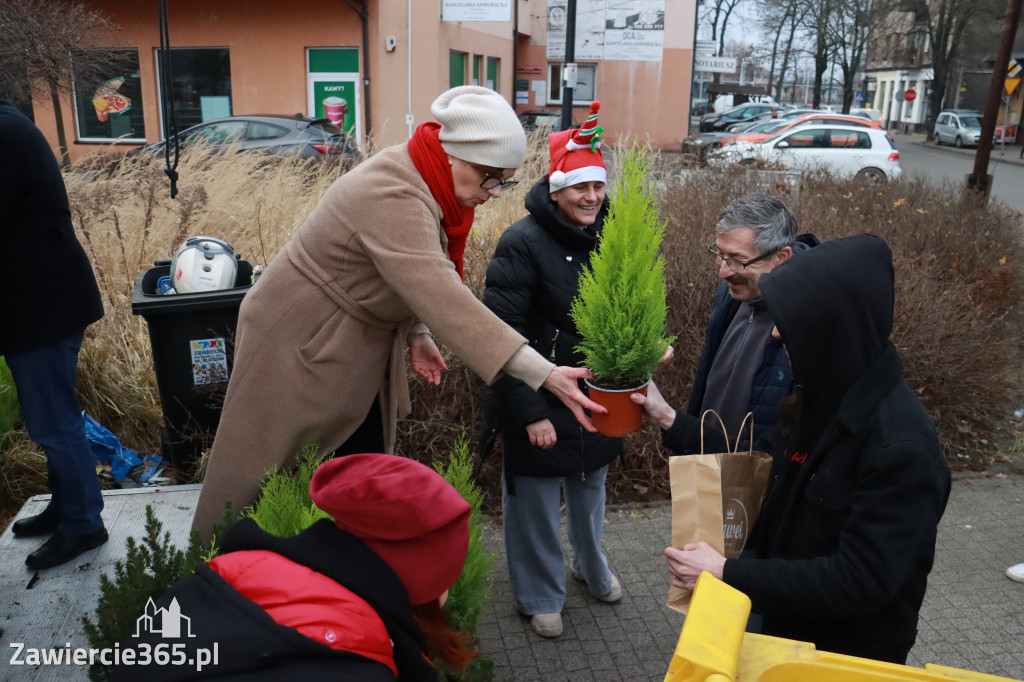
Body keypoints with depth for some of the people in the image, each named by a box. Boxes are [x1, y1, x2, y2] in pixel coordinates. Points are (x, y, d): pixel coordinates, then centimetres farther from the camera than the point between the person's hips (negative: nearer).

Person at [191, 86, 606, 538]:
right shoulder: (392, 197, -32)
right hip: (301, 345, -9)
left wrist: (416, 336, -1)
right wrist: (545, 375, -45)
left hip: (359, 350, 9)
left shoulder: (423, 185, -1)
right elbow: (443, 298, -42)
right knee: (264, 473, 6)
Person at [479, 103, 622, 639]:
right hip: (540, 402, -6)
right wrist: (531, 413, -21)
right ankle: (539, 596, 33)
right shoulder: (523, 244, -20)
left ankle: (592, 566, 50)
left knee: (591, 487, 24)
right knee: (536, 501, 10)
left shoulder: (608, 236, 1)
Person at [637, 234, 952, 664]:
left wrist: (729, 575, -27)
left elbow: (860, 582, -29)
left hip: (851, 658, -7)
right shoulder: (822, 396, -4)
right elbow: (769, 476, 8)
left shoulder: (900, 444, -29)